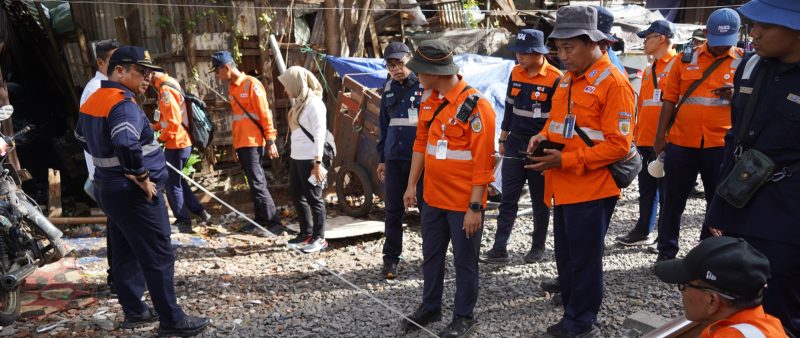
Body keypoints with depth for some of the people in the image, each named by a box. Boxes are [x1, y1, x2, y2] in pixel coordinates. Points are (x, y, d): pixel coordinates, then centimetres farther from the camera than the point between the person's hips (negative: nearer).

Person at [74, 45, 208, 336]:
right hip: (134, 193, -10)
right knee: (158, 257, -2)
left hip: (108, 187, 10)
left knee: (126, 253, 17)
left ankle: (134, 311, 28)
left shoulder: (93, 101, 10)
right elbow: (126, 144, -38)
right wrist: (142, 178, -24)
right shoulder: (123, 104, -21)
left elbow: (83, 138, 25)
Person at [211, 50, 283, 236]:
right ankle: (261, 221, 17)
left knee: (257, 183, -9)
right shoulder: (232, 87, 15)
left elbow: (265, 114, -12)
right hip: (241, 144, 8)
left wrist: (270, 141, -14)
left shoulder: (251, 84, -10)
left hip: (253, 143, -8)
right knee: (254, 183, 11)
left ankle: (274, 224, -5)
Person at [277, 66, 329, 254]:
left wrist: (318, 162, -19)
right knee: (297, 196, 15)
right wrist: (294, 155, 11)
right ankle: (306, 233, 27)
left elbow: (320, 134, -16)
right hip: (296, 157, 9)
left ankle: (319, 238, 9)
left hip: (309, 159, -9)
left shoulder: (314, 103, -13)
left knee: (313, 198, -1)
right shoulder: (300, 102, 13)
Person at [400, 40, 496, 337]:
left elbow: (483, 162, -19)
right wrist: (412, 185, 12)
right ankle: (430, 307, 39)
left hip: (464, 204, -7)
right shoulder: (429, 102, 4)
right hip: (433, 199, 7)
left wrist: (475, 207, -19)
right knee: (431, 256, 19)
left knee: (464, 262, 9)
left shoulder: (475, 106, -20)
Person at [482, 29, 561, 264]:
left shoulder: (555, 78, -12)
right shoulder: (516, 73, 5)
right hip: (515, 143, 5)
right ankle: (499, 249, 7)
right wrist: (503, 139, 14)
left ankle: (538, 247, 24)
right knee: (508, 198, 3)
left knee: (540, 200, 9)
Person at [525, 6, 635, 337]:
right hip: (563, 188, 8)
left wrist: (566, 160, -21)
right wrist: (544, 136, 1)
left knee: (584, 260, 5)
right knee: (565, 257, 17)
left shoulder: (614, 82, -13)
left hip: (591, 190, -8)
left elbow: (617, 145, -18)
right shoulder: (567, 79, 11)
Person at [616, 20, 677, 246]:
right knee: (646, 189, 14)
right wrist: (638, 135, 17)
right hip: (646, 140, 8)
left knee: (666, 191, 0)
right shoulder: (649, 70, 19)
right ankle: (643, 231, 25)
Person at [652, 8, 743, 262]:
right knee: (673, 200, 9)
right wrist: (660, 136, 1)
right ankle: (667, 252, 23)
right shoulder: (686, 59, 3)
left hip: (721, 145, 0)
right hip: (680, 143, 1)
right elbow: (669, 99, 4)